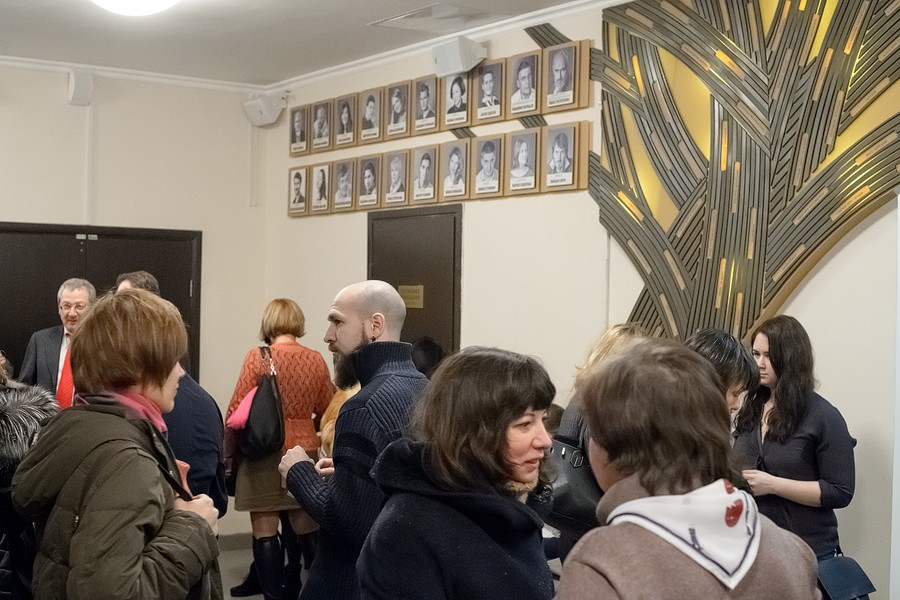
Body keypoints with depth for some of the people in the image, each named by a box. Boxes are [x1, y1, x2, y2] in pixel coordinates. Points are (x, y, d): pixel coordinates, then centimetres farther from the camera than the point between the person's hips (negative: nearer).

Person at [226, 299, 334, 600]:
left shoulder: (258, 357, -9)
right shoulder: (316, 359, 2)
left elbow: (237, 410, -7)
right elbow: (326, 410, 12)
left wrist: (231, 451, 5)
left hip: (265, 451, -4)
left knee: (265, 533, 1)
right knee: (304, 529, 14)